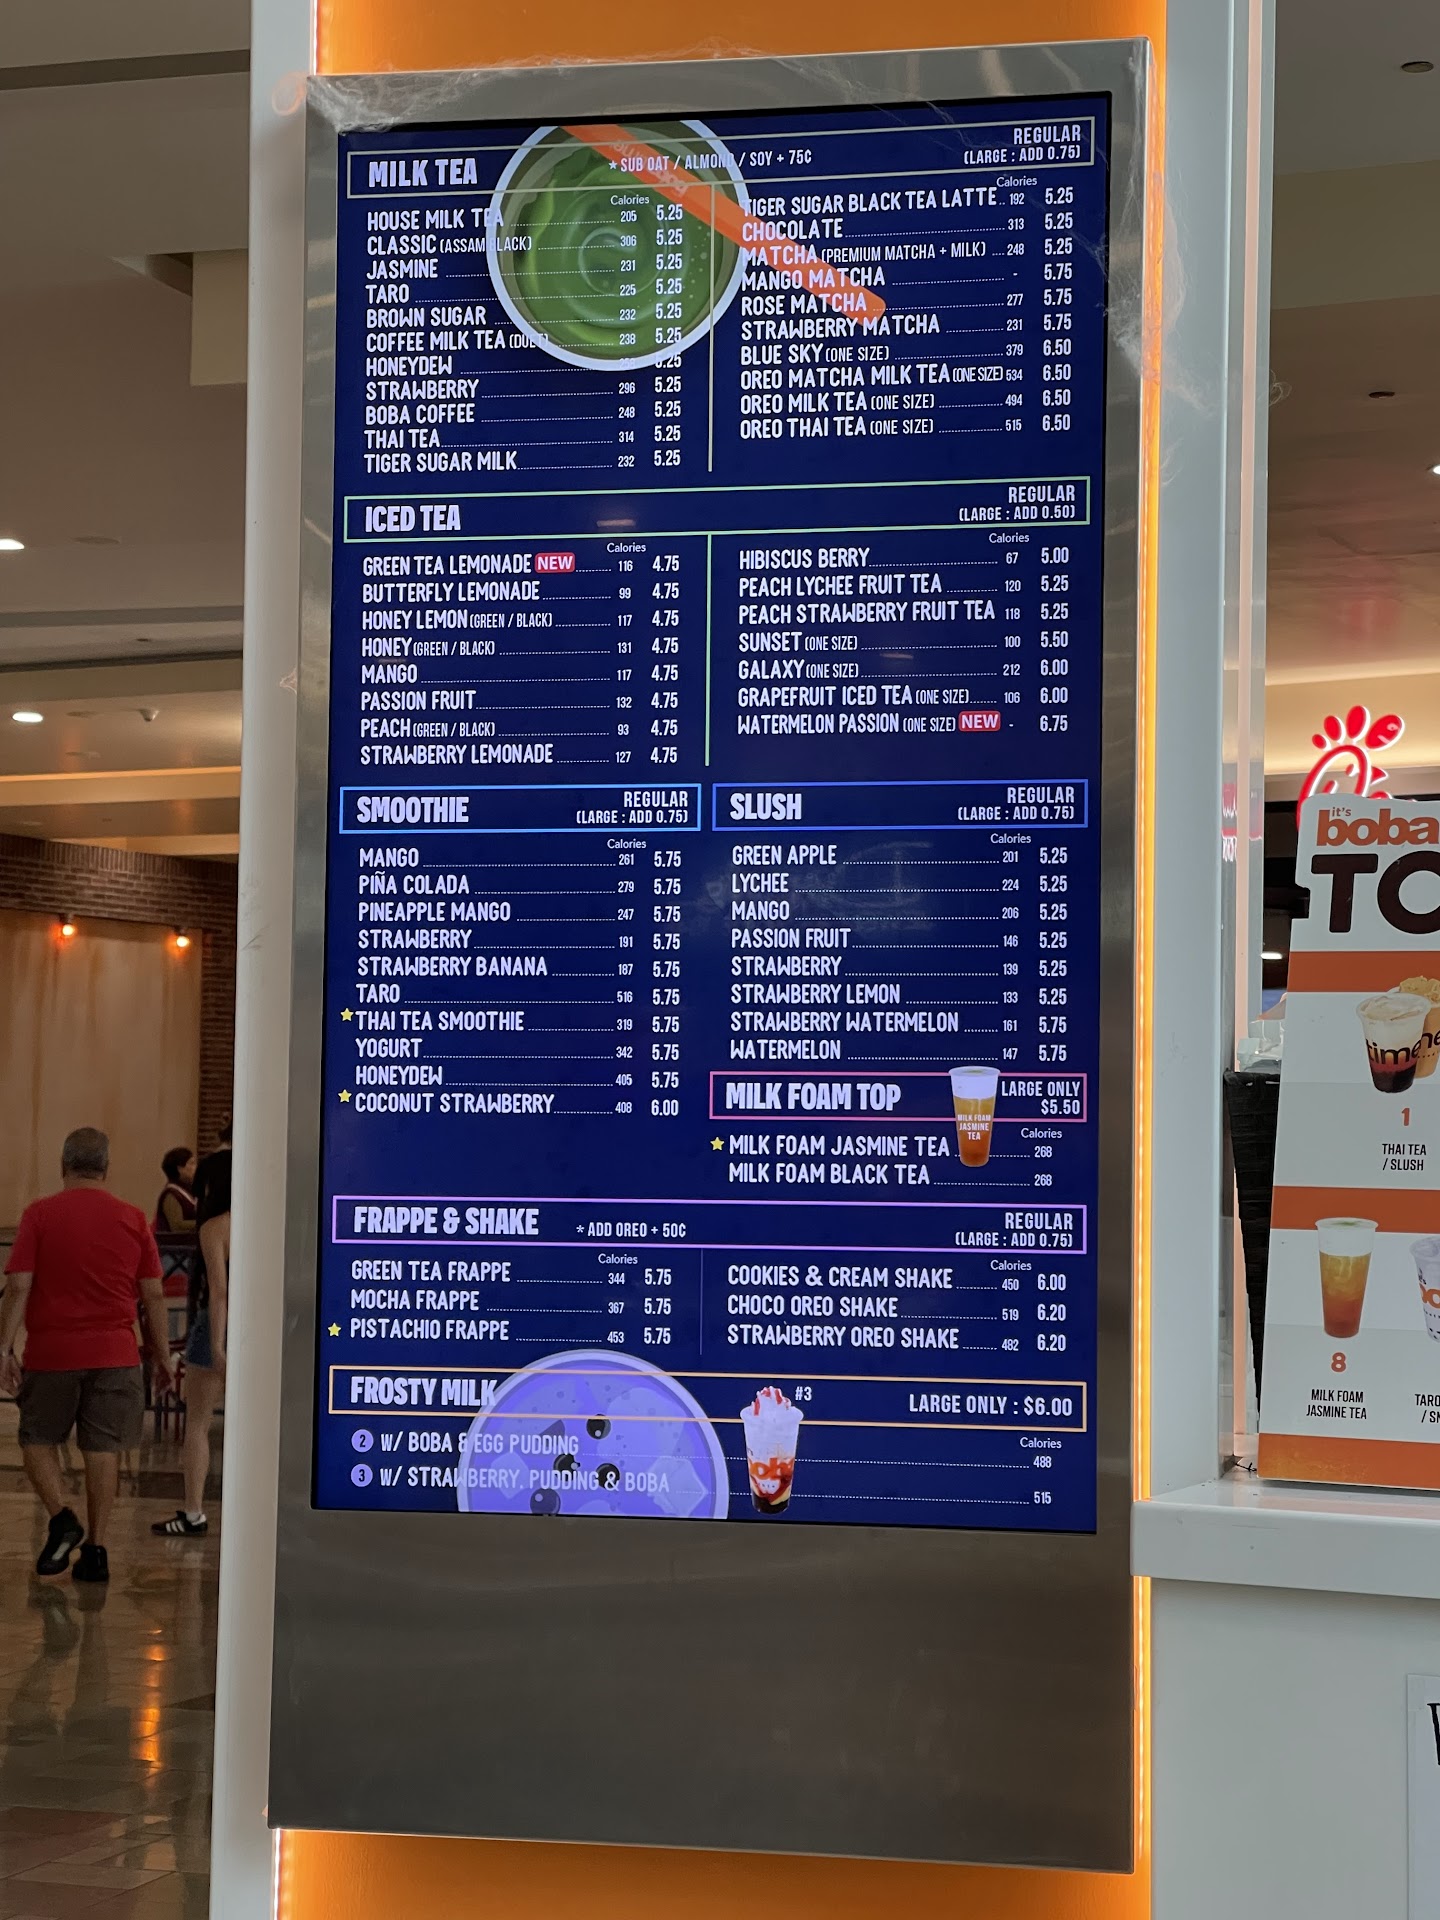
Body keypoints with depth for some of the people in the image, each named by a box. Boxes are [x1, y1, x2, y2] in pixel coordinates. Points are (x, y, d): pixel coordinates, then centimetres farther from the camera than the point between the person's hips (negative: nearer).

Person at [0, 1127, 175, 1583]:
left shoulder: (39, 1214, -3)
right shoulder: (133, 1220, 3)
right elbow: (153, 1295, 5)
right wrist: (162, 1355, 13)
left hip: (51, 1352, -2)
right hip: (114, 1354, 2)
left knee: (38, 1439, 15)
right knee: (103, 1449, 7)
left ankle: (61, 1516, -5)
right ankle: (95, 1549, 8)